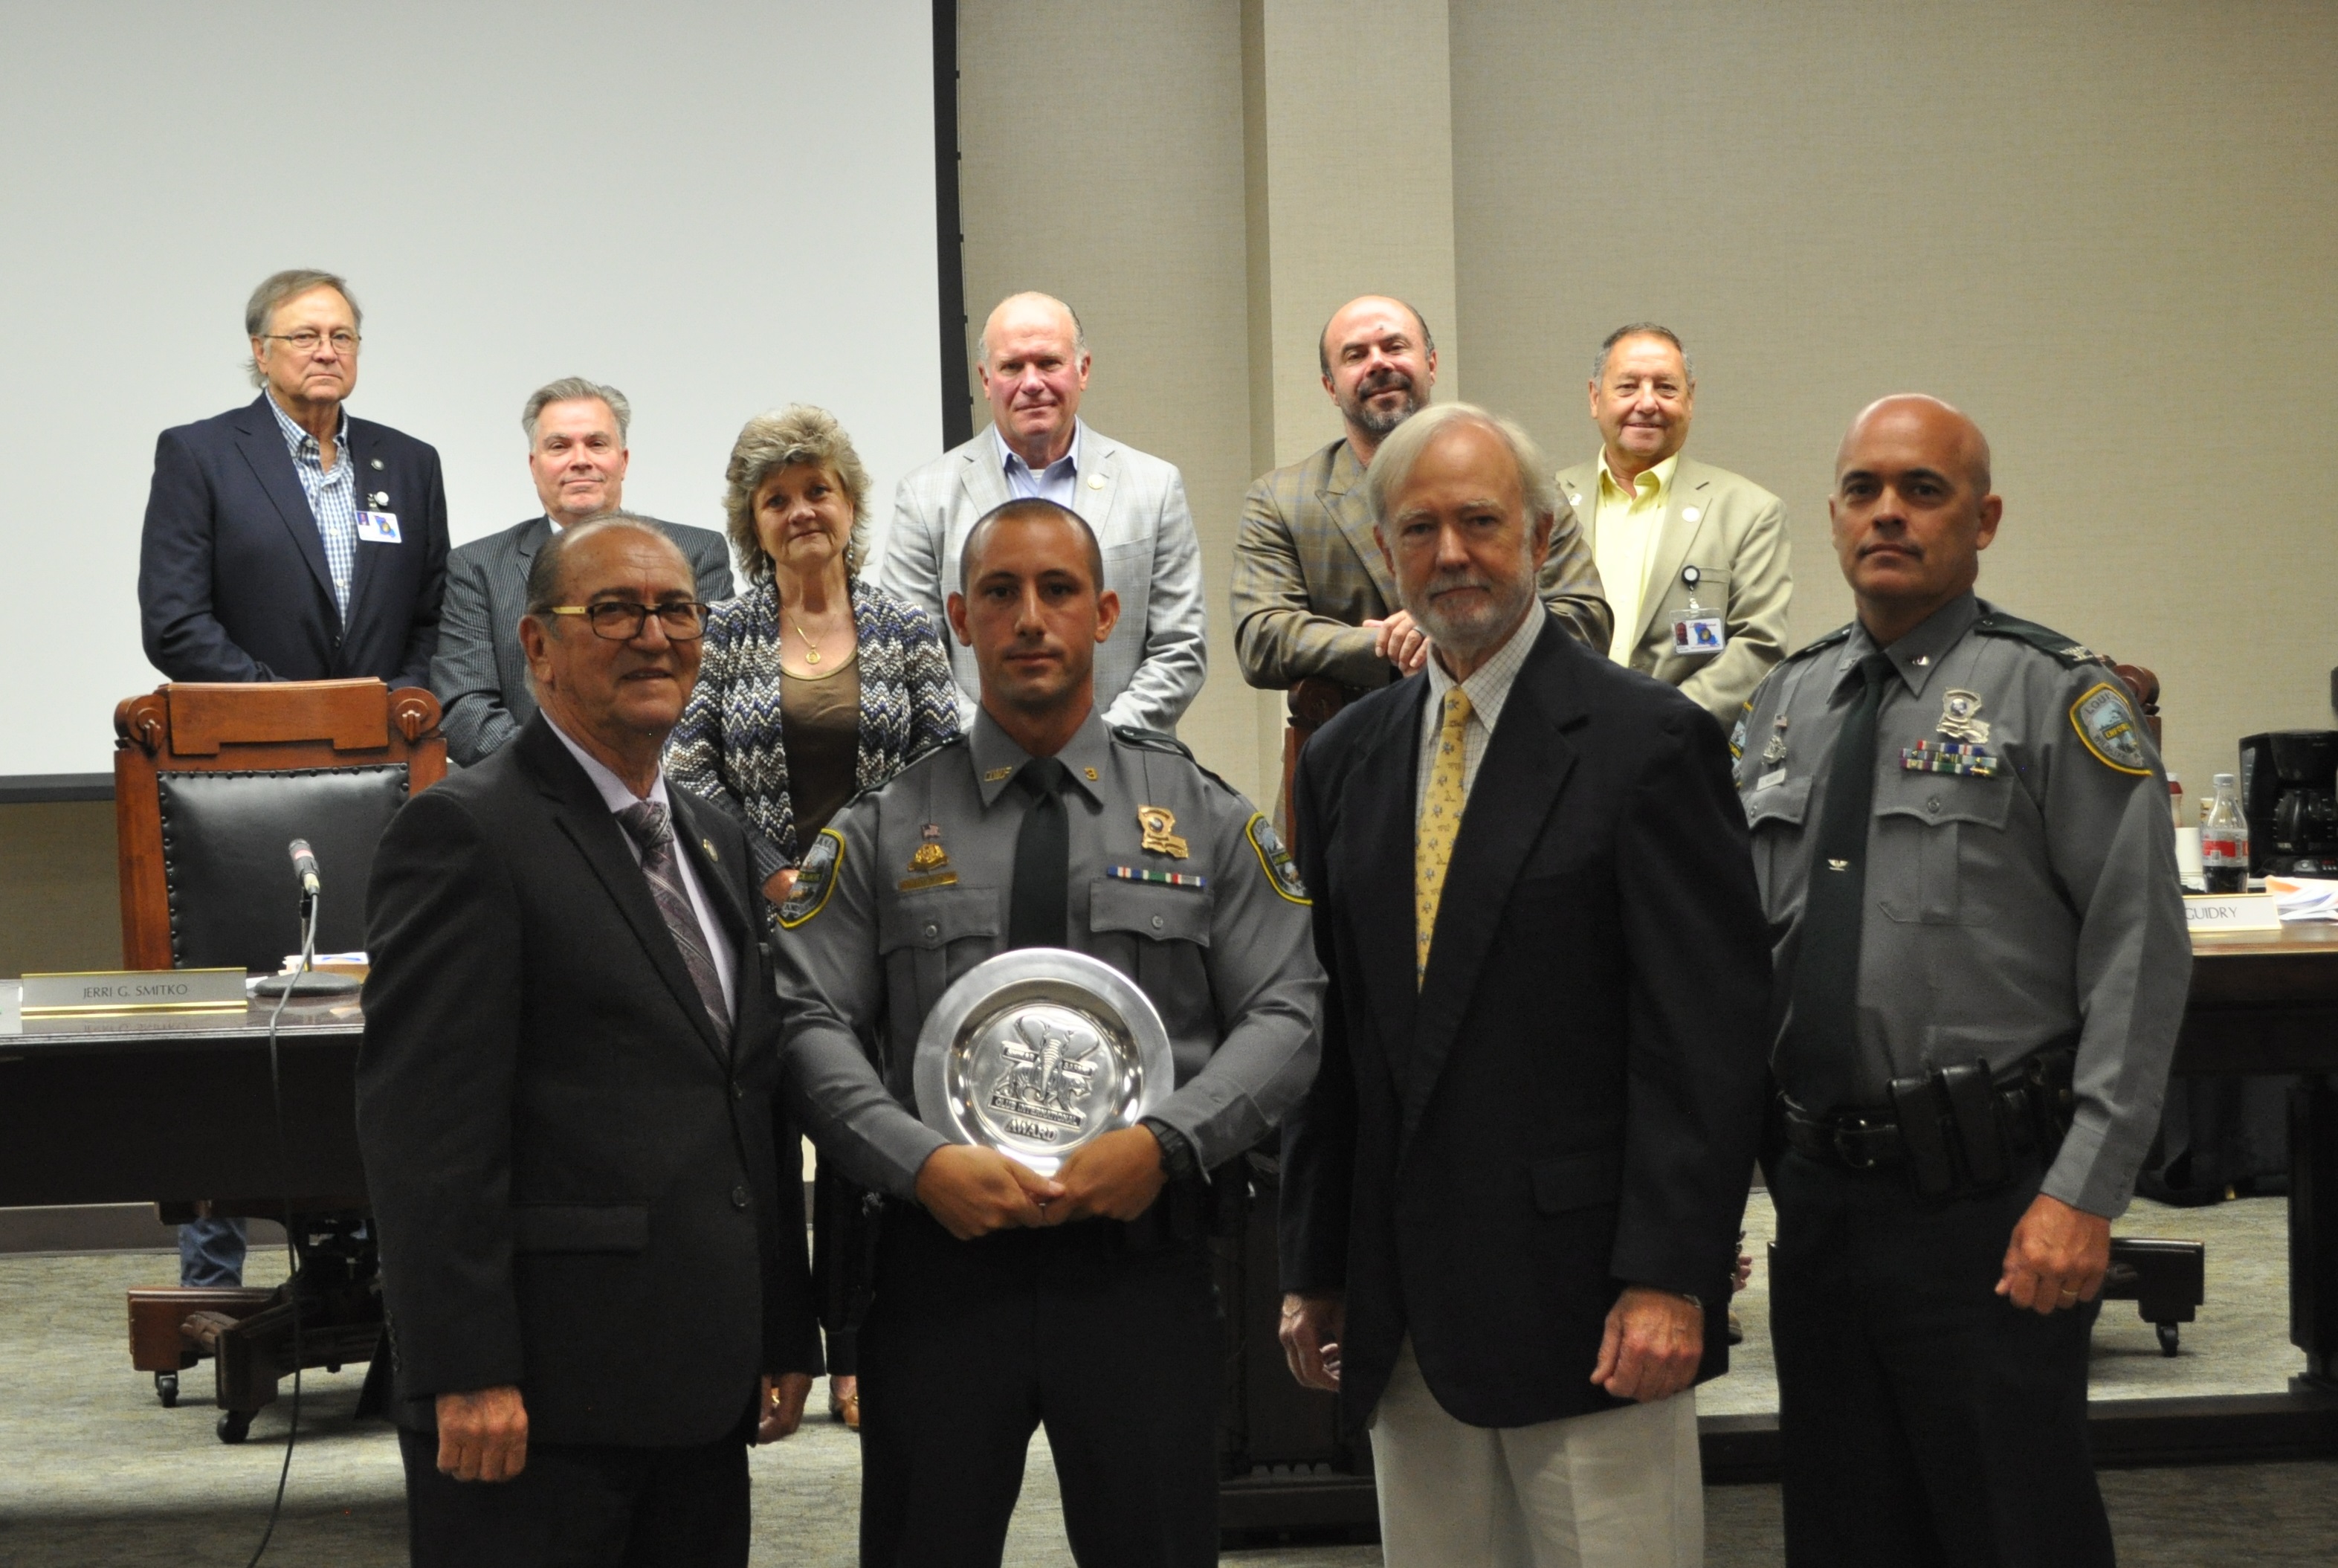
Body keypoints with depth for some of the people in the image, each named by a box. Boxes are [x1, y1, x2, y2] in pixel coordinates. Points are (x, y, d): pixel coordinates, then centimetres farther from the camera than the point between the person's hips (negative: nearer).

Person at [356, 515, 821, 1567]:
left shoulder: (716, 844, 17)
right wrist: (467, 1377, -20)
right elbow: (423, 1125, -15)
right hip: (538, 1402, -7)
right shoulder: (466, 835, -8)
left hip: (703, 1398, 8)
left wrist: (786, 1337, 16)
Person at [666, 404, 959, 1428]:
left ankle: (855, 1354, 8)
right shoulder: (723, 635, 4)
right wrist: (772, 873, -8)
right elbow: (690, 769, 1)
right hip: (754, 920, 0)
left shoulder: (904, 633, 6)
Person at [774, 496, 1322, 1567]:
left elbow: (1288, 1011, 1)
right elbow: (811, 1026, -1)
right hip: (941, 1256, 0)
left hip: (1143, 1264, 0)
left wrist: (1164, 1144, -13)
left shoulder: (1203, 816, 8)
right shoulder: (883, 830, 6)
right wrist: (922, 1161, -15)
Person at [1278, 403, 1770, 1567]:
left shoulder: (1648, 741, -5)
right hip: (1402, 1318, 5)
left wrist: (1669, 1280, -16)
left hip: (1584, 1300, -5)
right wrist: (1313, 1271, 12)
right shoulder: (1345, 761, 13)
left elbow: (1705, 1038, -10)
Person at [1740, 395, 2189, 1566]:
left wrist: (2083, 1194, -17)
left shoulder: (2057, 699, -6)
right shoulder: (1783, 707, 12)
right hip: (1817, 1192, 5)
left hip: (1988, 1209, -5)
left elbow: (2138, 961, -11)